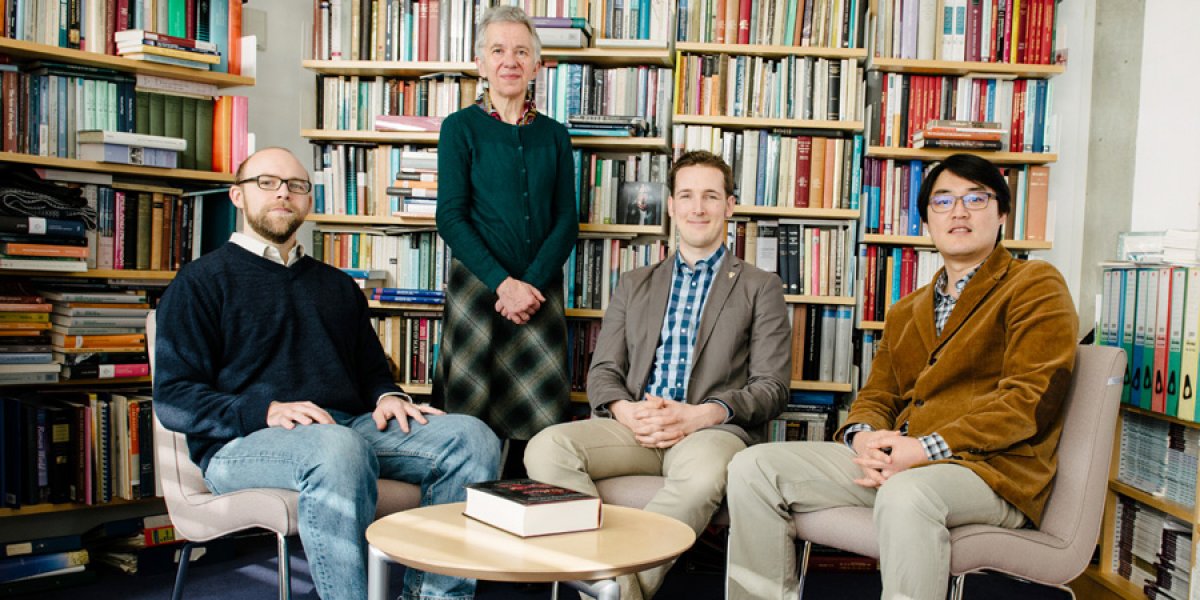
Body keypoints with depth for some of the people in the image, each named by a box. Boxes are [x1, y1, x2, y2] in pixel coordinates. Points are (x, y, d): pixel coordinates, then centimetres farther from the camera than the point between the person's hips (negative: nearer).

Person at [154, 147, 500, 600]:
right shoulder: (202, 282, 9)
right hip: (244, 443, -5)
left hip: (353, 426, 5)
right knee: (337, 449, -40)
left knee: (472, 437, -20)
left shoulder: (337, 285, 26)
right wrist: (265, 410, -18)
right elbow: (173, 399, 0)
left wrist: (387, 397, 2)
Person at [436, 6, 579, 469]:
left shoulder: (553, 135, 11)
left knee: (543, 421, 1)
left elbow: (566, 220, 7)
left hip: (542, 289, 3)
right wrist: (504, 283, -14)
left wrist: (532, 283, -8)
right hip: (477, 287, -2)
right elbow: (450, 217, -5)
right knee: (474, 417, 0)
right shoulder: (460, 128, 3)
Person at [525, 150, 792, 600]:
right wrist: (627, 411, -9)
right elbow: (602, 372, 16)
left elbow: (771, 389, 4)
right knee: (546, 448, -26)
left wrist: (700, 415, -14)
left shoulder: (760, 288, 13)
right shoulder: (634, 285, 22)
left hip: (712, 429, -3)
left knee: (703, 474, -39)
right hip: (635, 425, 3)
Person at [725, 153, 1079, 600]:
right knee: (753, 467, -10)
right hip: (894, 461, 6)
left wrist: (928, 448, -18)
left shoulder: (1036, 286, 5)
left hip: (991, 468, -6)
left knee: (906, 494, -40)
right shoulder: (905, 312, 26)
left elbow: (1028, 399, -8)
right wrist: (862, 437, -7)